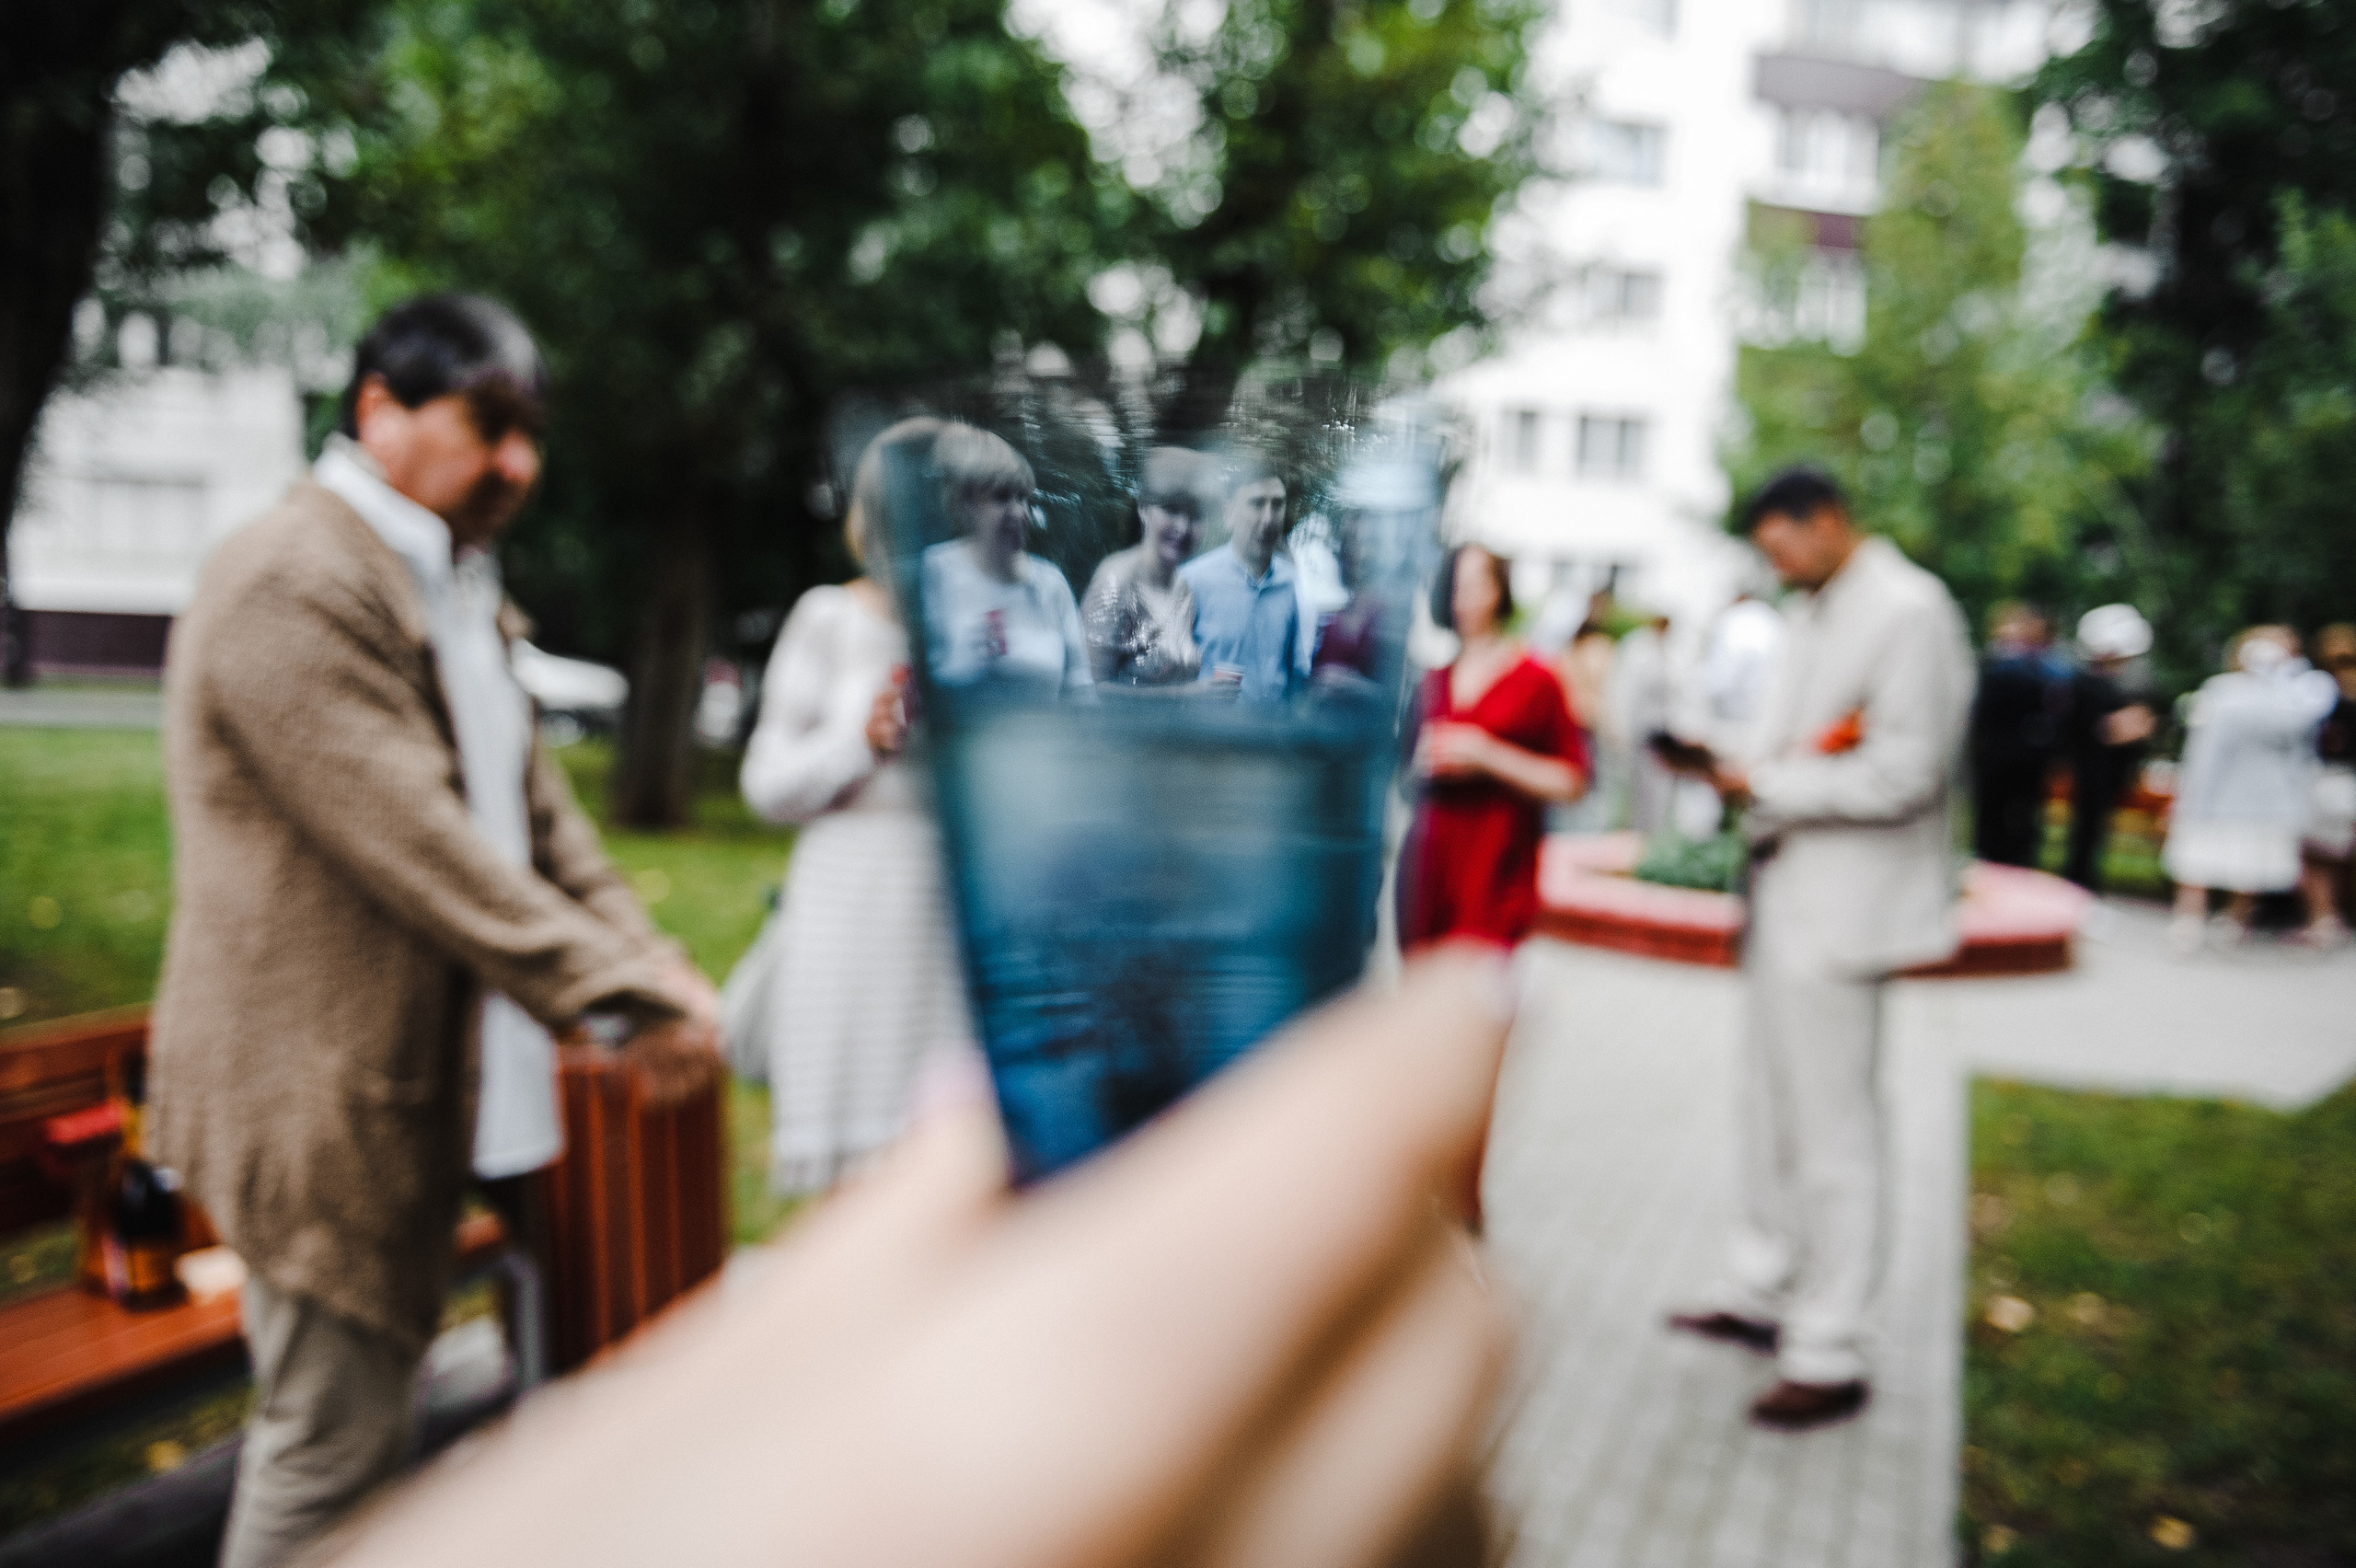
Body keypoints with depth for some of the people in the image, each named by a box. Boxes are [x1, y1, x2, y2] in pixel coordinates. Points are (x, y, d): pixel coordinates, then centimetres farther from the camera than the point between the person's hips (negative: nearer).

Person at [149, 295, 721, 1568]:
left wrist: (649, 961, 0)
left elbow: (532, 802, 13)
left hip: (409, 1079, 9)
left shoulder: (453, 587, 14)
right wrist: (626, 996, -22)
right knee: (326, 1448, 5)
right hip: (318, 1089, -9)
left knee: (366, 1428, 21)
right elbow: (418, 845, -24)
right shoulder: (293, 583, -18)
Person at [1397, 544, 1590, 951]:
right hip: (1428, 864, 5)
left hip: (1494, 870, -4)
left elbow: (1571, 782, -4)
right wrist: (1425, 763, 4)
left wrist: (1487, 756, -12)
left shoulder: (1535, 680, 0)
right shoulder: (1435, 681, 15)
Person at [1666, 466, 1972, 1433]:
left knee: (1832, 1134, 0)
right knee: (1767, 1111, 18)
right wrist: (1734, 764, 1)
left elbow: (1903, 773, -20)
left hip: (1842, 907, -9)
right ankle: (1760, 1296, 34)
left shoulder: (1908, 613, -14)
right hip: (1783, 889, 9)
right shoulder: (1811, 615, 15)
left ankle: (1829, 1359, 13)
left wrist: (1767, 784, -17)